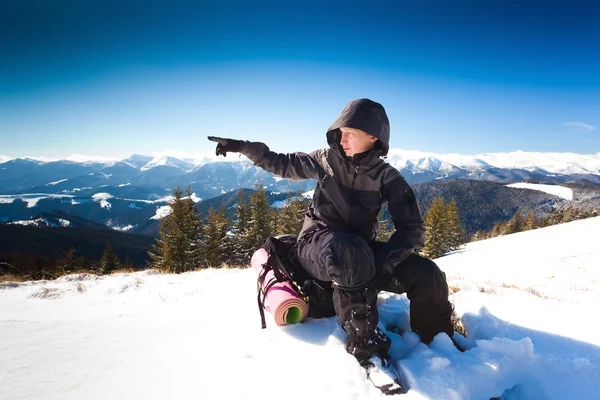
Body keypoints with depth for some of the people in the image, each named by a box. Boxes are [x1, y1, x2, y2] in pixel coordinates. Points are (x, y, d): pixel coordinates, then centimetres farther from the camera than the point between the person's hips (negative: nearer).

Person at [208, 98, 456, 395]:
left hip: (360, 248, 2)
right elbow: (282, 165, 12)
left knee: (427, 276, -19)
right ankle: (367, 348, -30)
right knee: (350, 251, -41)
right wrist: (244, 147, 3)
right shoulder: (327, 160, -1)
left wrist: (382, 260, -28)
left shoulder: (387, 178, -3)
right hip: (317, 244, -2)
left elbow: (412, 230, -10)